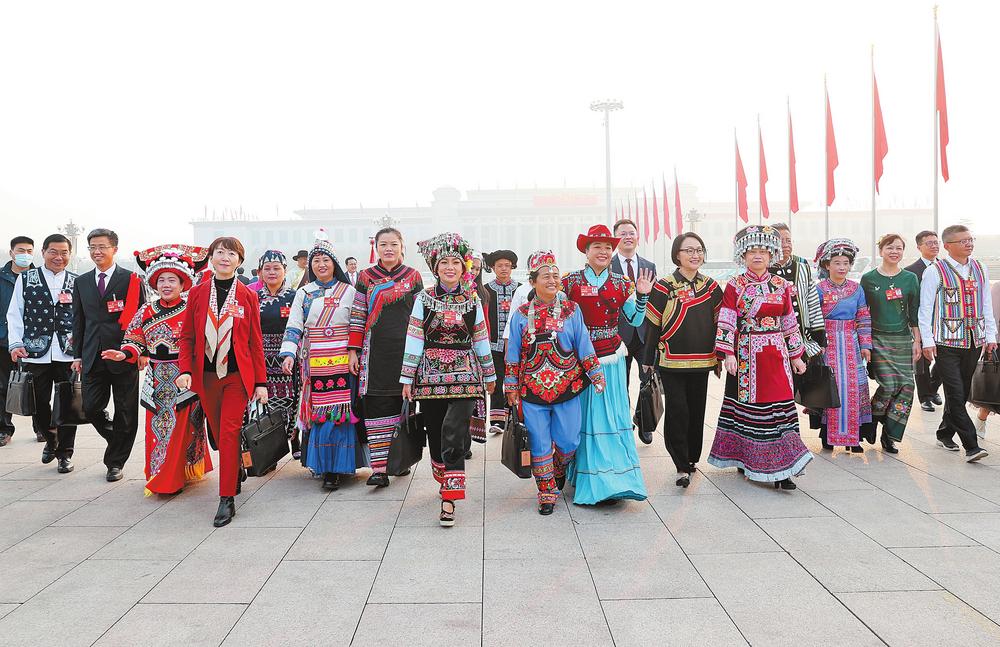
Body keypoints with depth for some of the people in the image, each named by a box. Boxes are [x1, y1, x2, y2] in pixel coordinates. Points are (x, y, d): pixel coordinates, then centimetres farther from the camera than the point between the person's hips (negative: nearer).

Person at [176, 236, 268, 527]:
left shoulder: (248, 296, 0)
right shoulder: (197, 293, 4)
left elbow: (255, 342, 1)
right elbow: (187, 336, 6)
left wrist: (261, 381, -1)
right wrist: (185, 369, -9)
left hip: (237, 374, -2)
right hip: (206, 375, 3)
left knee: (229, 433, -9)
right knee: (218, 433, 12)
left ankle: (227, 499, -3)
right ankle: (237, 471, 39)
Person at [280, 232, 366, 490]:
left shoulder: (349, 292, 6)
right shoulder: (303, 293, 11)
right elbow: (293, 326, 4)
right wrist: (289, 353, -9)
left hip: (343, 361, -2)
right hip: (314, 362, 2)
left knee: (341, 411, -6)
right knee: (318, 411, 2)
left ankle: (337, 466, -1)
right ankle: (322, 464, 14)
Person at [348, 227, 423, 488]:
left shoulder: (413, 276, 8)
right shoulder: (365, 277, 8)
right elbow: (358, 316, 7)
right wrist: (353, 351, 2)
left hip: (406, 348, 0)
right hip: (376, 351, 0)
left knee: (404, 403, 5)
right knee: (376, 406, -5)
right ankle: (379, 468, -4)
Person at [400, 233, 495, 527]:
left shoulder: (472, 299, 5)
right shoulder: (424, 298, 2)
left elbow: (481, 338, 11)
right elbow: (414, 338, 0)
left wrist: (489, 374, 16)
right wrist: (408, 377, -2)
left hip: (464, 372, -1)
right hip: (430, 373, 1)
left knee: (454, 434, -13)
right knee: (435, 433, 11)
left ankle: (450, 499, -10)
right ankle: (445, 480, 35)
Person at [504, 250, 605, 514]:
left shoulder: (571, 310, 2)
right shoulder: (521, 315, 2)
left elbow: (584, 346, 5)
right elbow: (513, 354, 5)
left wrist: (596, 376, 2)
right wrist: (512, 388, 5)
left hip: (567, 388, 1)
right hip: (532, 391, 0)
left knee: (568, 441, 7)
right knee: (539, 445, 4)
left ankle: (559, 471, 40)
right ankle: (547, 493, 19)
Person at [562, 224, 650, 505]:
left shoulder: (622, 283, 7)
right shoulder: (570, 281, 0)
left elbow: (636, 320, 10)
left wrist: (642, 295, -3)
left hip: (612, 357, 2)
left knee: (614, 415, 2)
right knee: (586, 416, 1)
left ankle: (616, 478, 11)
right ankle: (590, 479, 14)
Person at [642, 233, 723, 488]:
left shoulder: (711, 287, 8)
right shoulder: (664, 287, -4)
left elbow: (718, 323, 14)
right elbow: (652, 325, -3)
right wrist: (648, 360, -3)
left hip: (701, 361, 4)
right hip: (671, 361, -4)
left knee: (697, 411, 10)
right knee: (677, 412, -7)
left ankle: (691, 459, 27)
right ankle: (682, 466, 0)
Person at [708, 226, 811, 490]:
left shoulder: (780, 285, 10)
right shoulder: (735, 285, -1)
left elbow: (789, 322, 14)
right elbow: (726, 321, -6)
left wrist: (795, 355, 13)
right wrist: (728, 354, -14)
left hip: (776, 354, 3)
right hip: (746, 355, -3)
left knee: (780, 404, -2)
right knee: (748, 405, 1)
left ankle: (779, 469, 0)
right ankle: (744, 458, 17)